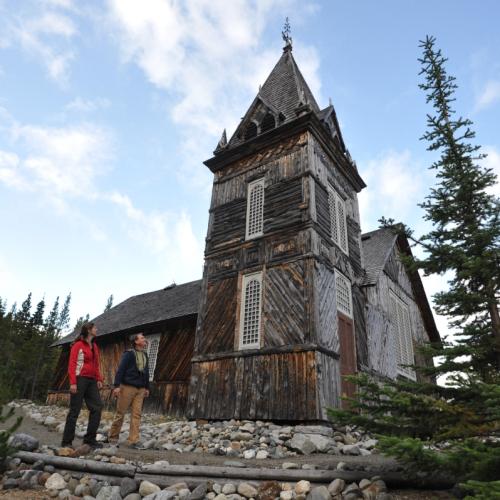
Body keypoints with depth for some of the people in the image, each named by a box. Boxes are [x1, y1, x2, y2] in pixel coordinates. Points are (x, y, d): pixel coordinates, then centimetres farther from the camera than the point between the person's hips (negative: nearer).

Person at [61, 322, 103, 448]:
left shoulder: (95, 346, 16)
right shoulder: (78, 345, -5)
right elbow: (72, 364, -11)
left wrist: (99, 379, 8)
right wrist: (73, 382, -19)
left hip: (91, 381, 7)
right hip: (80, 379, -7)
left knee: (97, 407, 1)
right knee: (75, 410, -1)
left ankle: (90, 438, 10)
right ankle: (67, 441, 12)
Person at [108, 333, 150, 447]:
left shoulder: (145, 356, 14)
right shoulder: (129, 354, -6)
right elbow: (120, 370, -11)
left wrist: (147, 388, 17)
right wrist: (117, 385, -18)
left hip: (140, 389, 6)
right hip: (127, 387, -6)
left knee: (136, 414, 0)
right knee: (120, 413, 4)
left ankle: (133, 440, 3)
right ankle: (113, 437, 20)